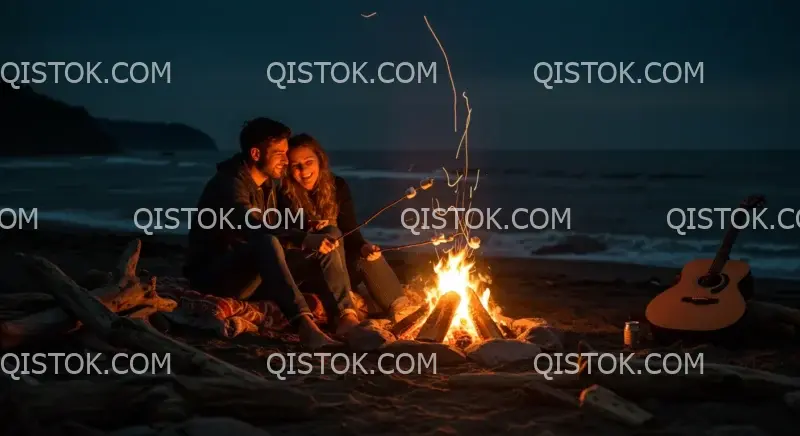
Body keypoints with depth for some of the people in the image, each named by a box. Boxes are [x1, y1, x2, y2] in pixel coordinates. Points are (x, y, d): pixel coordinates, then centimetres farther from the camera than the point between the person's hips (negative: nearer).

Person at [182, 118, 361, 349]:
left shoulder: (268, 185, 11)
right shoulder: (228, 184, -18)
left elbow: (277, 234, 11)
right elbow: (254, 229, -35)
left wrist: (312, 239, -7)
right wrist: (305, 239, -45)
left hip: (254, 276, 9)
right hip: (213, 276, -9)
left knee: (324, 245, -5)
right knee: (266, 243, -38)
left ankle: (346, 318, -23)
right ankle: (306, 326, -52)